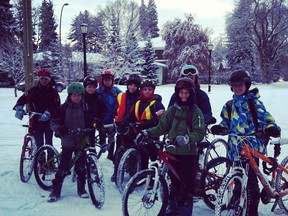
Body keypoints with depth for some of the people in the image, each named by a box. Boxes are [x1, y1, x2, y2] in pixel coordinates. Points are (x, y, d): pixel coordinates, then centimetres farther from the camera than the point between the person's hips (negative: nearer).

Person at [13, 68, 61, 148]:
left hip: (49, 121, -1)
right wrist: (19, 109, -23)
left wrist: (48, 113, -27)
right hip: (36, 121, 1)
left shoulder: (53, 92, -1)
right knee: (39, 144, 3)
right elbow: (23, 99, -4)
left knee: (48, 143, -3)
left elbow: (56, 106, -11)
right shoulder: (33, 90, 3)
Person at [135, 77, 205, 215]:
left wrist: (186, 138, -30)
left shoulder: (196, 112, -4)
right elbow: (162, 127, 9)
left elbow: (199, 133, -12)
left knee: (186, 181, 1)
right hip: (173, 151, 4)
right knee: (174, 180, 14)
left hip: (188, 152, -4)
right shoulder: (172, 110, 8)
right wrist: (146, 133, -5)